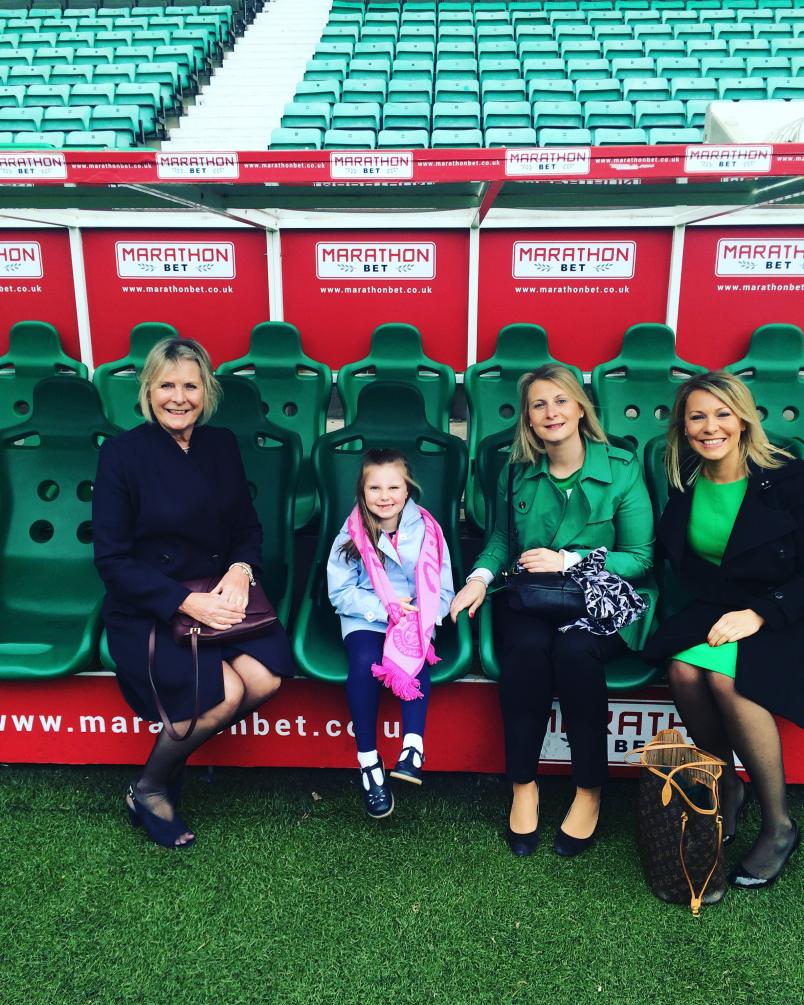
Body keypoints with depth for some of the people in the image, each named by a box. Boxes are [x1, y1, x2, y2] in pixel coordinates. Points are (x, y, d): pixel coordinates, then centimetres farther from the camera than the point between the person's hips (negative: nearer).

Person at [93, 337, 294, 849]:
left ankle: (173, 753, 5)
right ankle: (149, 789, 3)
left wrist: (240, 568, -12)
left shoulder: (222, 446, 7)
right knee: (225, 691, -26)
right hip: (145, 610, -4)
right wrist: (185, 601, -21)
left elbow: (248, 526, 11)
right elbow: (112, 559, -10)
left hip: (218, 595, 5)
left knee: (267, 676, -22)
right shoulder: (122, 452, -7)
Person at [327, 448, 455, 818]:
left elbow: (442, 592, -1)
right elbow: (340, 592, -5)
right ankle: (368, 761, -19)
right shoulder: (351, 533, -2)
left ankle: (413, 747, -29)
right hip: (365, 620, 0)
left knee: (415, 656, -32)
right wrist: (385, 609, -18)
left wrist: (416, 619, -19)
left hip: (415, 619, 1)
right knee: (364, 662, -30)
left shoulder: (426, 530, -1)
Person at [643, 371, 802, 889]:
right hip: (712, 609, 4)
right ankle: (727, 788, 0)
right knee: (684, 669, -27)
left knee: (726, 677, -31)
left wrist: (759, 614, -22)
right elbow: (681, 564, 12)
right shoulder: (683, 482, 2)